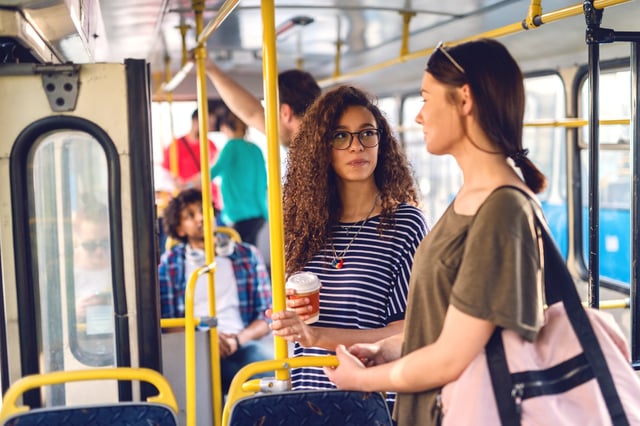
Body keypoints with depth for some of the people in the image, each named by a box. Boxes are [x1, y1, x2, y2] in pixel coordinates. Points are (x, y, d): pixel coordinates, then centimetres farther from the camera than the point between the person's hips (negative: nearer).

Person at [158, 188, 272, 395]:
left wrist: (238, 339, -7)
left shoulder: (248, 255, 16)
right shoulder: (170, 262, 13)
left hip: (242, 344, 1)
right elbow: (164, 321, 8)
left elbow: (266, 316, 12)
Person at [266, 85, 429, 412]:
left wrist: (317, 335, -20)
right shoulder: (310, 223, 2)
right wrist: (290, 316, -6)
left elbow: (410, 329, -13)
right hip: (308, 390, 4)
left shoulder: (406, 223, -9)